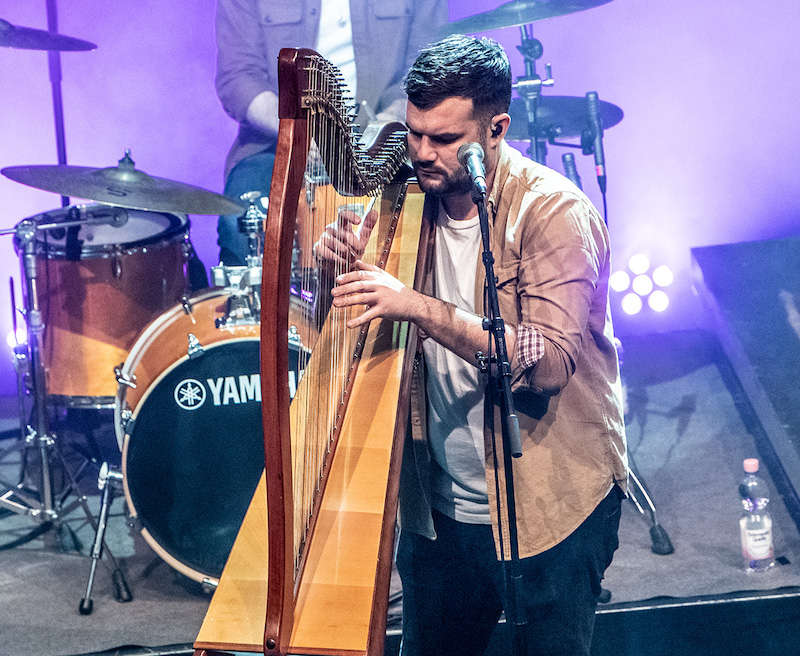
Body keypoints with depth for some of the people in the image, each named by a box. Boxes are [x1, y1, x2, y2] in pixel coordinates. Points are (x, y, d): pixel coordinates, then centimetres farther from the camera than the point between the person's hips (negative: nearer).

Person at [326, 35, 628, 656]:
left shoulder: (554, 211, -17)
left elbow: (549, 364, -28)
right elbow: (357, 327, 7)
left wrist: (421, 307, -35)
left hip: (549, 506, -5)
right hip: (439, 504, 6)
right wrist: (341, 263, -15)